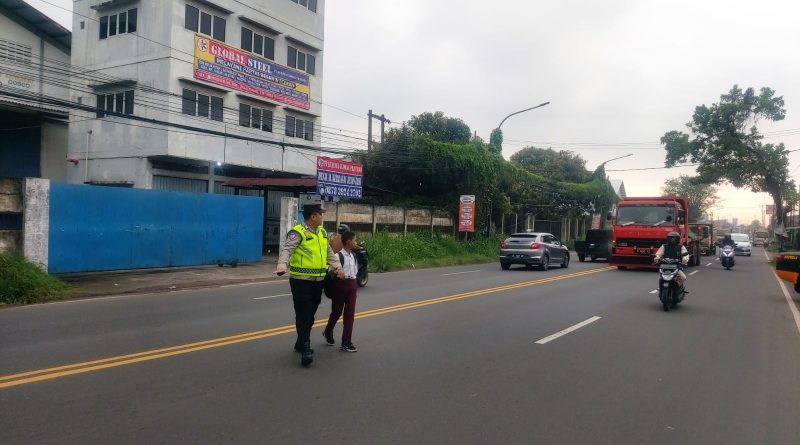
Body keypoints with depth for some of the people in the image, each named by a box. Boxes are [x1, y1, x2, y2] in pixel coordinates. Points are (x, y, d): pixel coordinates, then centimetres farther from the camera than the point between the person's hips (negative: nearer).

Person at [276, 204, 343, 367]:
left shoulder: (322, 232, 13)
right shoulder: (297, 232, -12)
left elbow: (329, 252, 20)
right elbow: (286, 250, -23)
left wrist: (337, 266, 7)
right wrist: (282, 266, -40)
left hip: (318, 280, 8)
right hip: (301, 280, -8)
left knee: (310, 314, 15)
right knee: (303, 314, -7)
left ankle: (301, 343, 30)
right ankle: (305, 349, -4)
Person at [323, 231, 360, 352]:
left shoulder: (353, 255, 11)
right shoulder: (338, 255, -13)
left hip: (352, 285, 6)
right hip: (340, 284, -6)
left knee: (350, 313, 3)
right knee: (337, 312, 9)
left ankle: (346, 342, 8)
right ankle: (328, 332, 35)